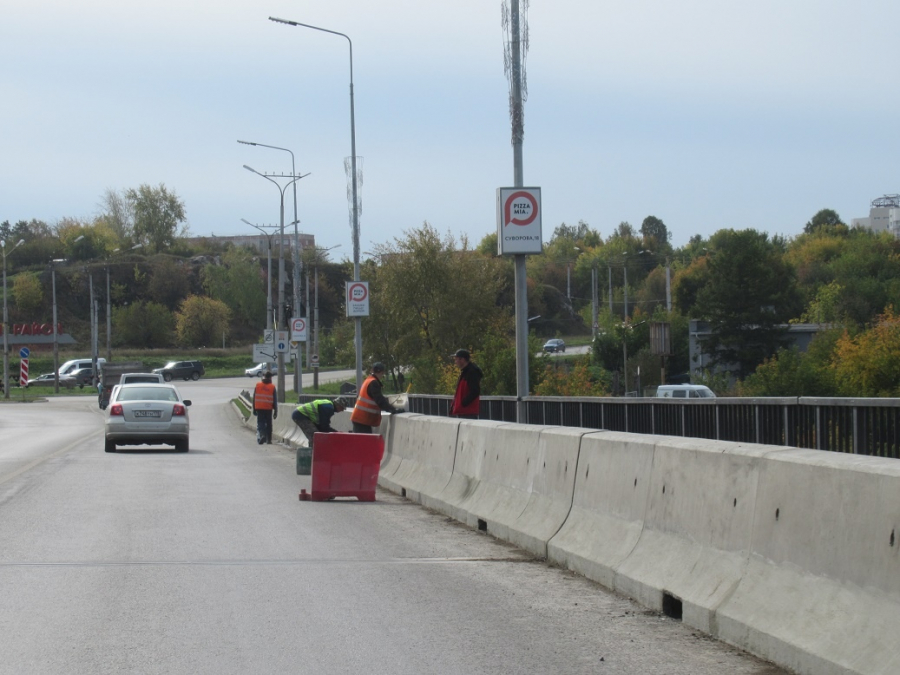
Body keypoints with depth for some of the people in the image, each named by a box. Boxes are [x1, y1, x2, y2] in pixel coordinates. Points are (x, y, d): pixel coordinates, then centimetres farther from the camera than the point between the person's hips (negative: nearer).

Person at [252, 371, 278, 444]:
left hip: (259, 408, 0)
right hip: (269, 408, 0)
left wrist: (254, 409, 10)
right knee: (268, 424, 11)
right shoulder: (272, 387, -3)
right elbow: (275, 400, -2)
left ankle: (260, 435, -23)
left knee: (260, 423, 2)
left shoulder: (257, 385, 0)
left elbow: (254, 398, 4)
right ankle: (268, 439, 15)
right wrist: (275, 412, 4)